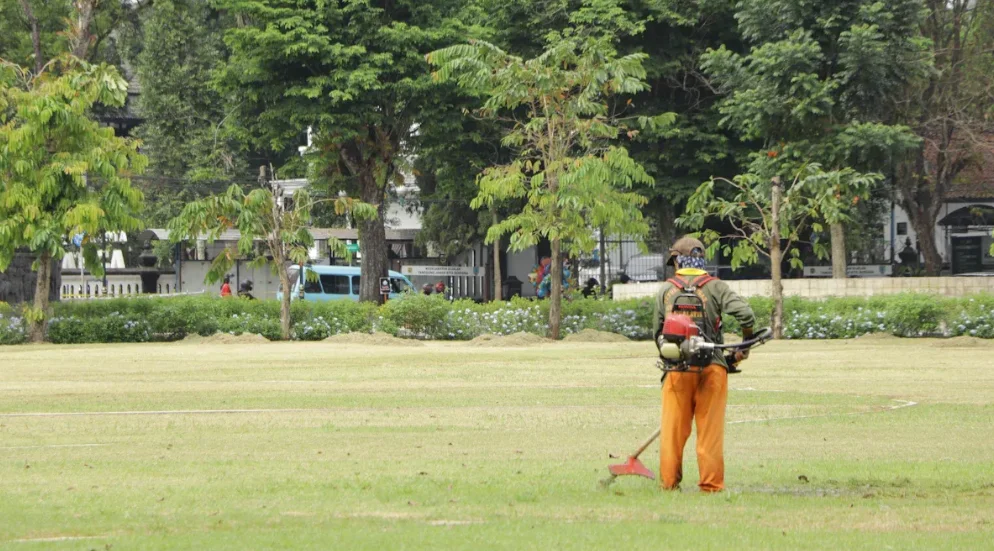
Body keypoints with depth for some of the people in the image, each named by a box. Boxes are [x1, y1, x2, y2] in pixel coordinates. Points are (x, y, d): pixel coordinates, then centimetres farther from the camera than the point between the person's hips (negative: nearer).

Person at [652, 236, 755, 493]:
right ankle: (711, 484, 2)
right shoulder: (715, 287, 4)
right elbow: (746, 314, -8)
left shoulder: (666, 290, 9)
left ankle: (669, 482, 9)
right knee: (710, 429, 2)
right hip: (712, 367, -1)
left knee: (673, 430, 7)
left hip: (677, 368, 1)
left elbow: (657, 331, 14)